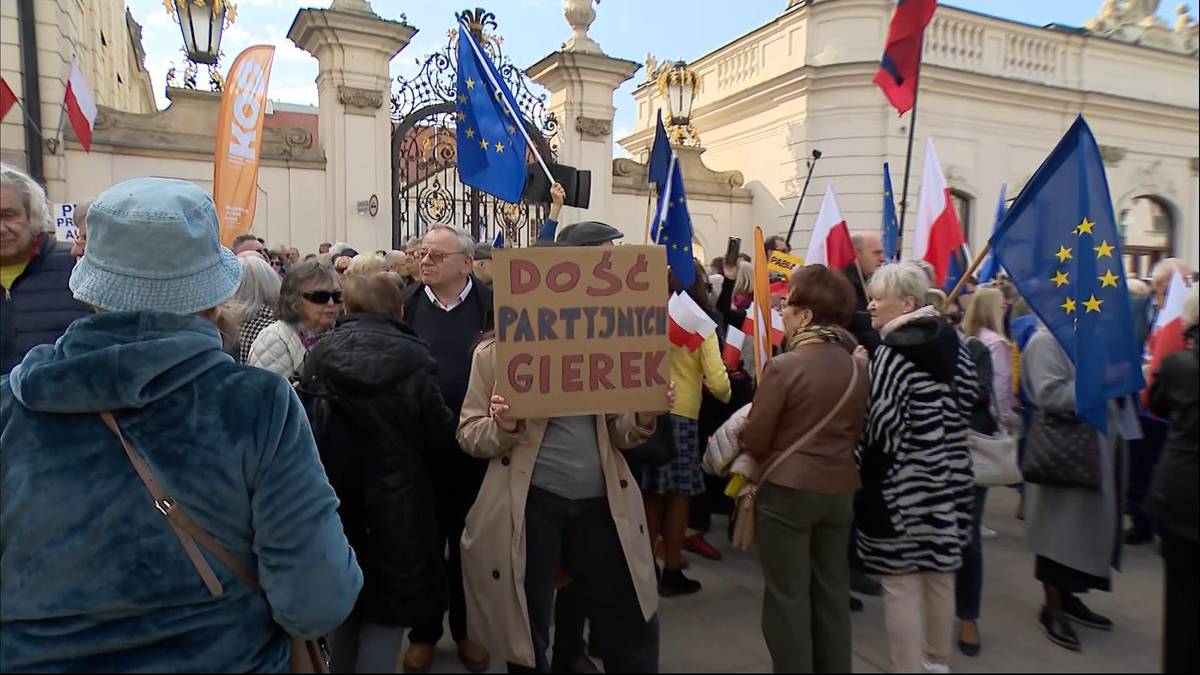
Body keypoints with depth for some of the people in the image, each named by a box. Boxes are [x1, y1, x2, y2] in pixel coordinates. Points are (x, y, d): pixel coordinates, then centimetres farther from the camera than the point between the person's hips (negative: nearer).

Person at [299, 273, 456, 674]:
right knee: (387, 607, 8)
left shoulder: (319, 355, -5)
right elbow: (440, 432, -7)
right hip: (394, 502, -4)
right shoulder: (410, 358, -13)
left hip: (333, 498, 4)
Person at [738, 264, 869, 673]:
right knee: (832, 592, 18)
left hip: (787, 490, -6)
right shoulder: (856, 366, 0)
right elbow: (856, 432, 11)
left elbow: (754, 441, -10)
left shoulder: (783, 366, -17)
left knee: (788, 596, 7)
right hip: (840, 490, 6)